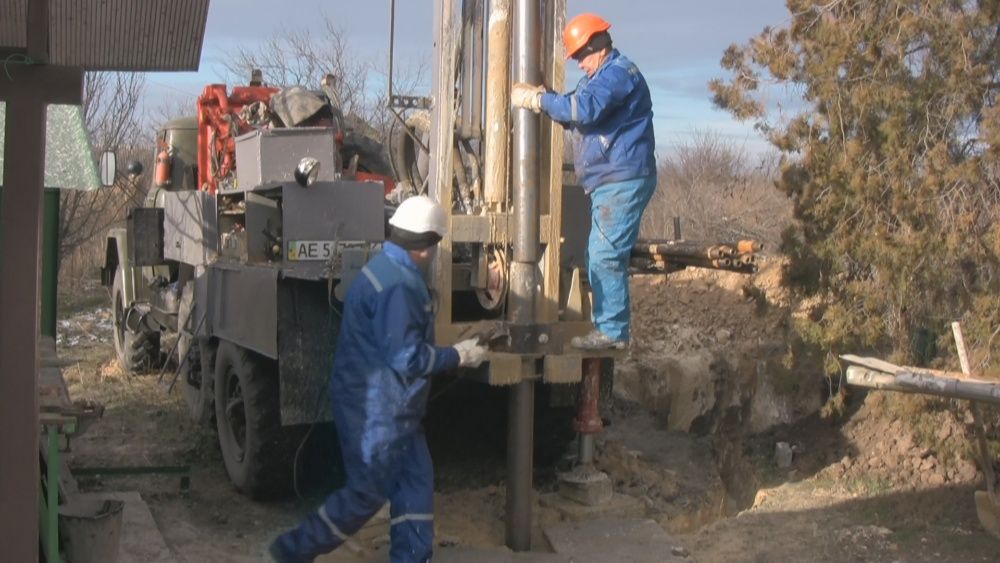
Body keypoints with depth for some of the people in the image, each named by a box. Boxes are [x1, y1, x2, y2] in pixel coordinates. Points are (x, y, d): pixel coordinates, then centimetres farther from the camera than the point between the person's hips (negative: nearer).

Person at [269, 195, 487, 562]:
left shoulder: (386, 268, 9)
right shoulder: (399, 286, -25)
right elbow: (406, 358, -24)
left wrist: (452, 352, 19)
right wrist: (459, 355, -12)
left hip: (385, 407, 10)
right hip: (376, 411, -10)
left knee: (416, 481, 11)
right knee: (367, 494, 2)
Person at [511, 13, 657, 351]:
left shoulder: (618, 72, -13)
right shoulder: (601, 76, 21)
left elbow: (585, 109, -27)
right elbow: (574, 115, 19)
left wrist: (538, 100, -19)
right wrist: (543, 100, 0)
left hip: (622, 181, -11)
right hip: (609, 183, 11)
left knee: (605, 256, -11)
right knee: (601, 256, 12)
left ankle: (612, 331, -8)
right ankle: (608, 327, 17)